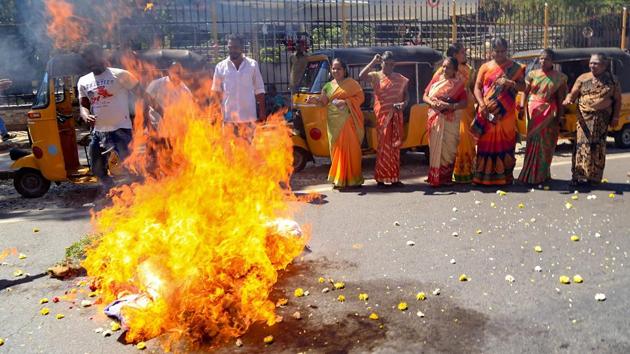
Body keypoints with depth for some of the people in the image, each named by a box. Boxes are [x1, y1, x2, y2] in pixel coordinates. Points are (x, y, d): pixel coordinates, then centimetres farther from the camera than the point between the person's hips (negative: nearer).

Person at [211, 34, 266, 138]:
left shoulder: (253, 64, 3)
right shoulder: (220, 66, 4)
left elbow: (259, 90, 6)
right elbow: (216, 92, 9)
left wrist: (262, 111, 2)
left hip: (248, 115, 0)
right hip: (228, 116, 1)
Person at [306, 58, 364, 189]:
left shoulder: (351, 83, 3)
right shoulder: (328, 86, 16)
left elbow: (360, 97, -4)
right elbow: (324, 101, 10)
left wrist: (345, 102, -15)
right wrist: (315, 99, -10)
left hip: (348, 120, -4)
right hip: (334, 121, 4)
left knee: (350, 148, -5)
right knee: (337, 149, 4)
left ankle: (353, 179, 0)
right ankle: (339, 179, 9)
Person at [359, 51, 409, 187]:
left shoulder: (400, 78, 12)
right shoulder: (376, 76, 1)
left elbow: (406, 94, 16)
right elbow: (361, 76, -17)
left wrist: (405, 103, -5)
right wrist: (373, 62, -16)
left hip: (396, 116, 4)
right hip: (382, 115, -4)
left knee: (395, 146, 7)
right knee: (383, 146, -4)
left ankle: (394, 177, 14)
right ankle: (381, 178, 2)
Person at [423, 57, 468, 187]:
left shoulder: (459, 83, 2)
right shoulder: (436, 79, 8)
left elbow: (464, 102, -4)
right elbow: (425, 96, 9)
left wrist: (450, 106, -20)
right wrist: (432, 103, -13)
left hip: (450, 121, -1)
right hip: (435, 119, 2)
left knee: (448, 148, 0)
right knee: (435, 148, 1)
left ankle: (446, 178, 9)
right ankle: (434, 178, 5)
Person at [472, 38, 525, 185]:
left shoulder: (514, 67, 8)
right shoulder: (485, 67, 8)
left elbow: (523, 87, 5)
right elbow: (477, 87, 3)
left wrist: (510, 83, -16)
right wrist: (482, 104, -13)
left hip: (506, 112, 0)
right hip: (488, 112, 0)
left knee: (505, 142, 1)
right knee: (487, 143, -1)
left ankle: (504, 175, 7)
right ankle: (484, 176, 2)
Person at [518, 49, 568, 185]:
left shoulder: (559, 77, 5)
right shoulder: (532, 74, 7)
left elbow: (560, 98, 4)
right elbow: (525, 92, 2)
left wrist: (560, 115, 0)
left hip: (549, 112, -1)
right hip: (533, 110, 1)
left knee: (545, 143, 2)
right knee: (534, 141, 2)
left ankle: (541, 174, 11)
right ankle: (532, 174, 10)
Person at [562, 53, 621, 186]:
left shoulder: (612, 80, 6)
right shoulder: (583, 78, 6)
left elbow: (617, 100, 8)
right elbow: (573, 94, 2)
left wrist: (615, 117, 1)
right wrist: (568, 99, -20)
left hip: (602, 119, 1)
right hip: (585, 118, -1)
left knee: (598, 147, 6)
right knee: (583, 145, -9)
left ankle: (594, 177, 16)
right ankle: (579, 176, -8)